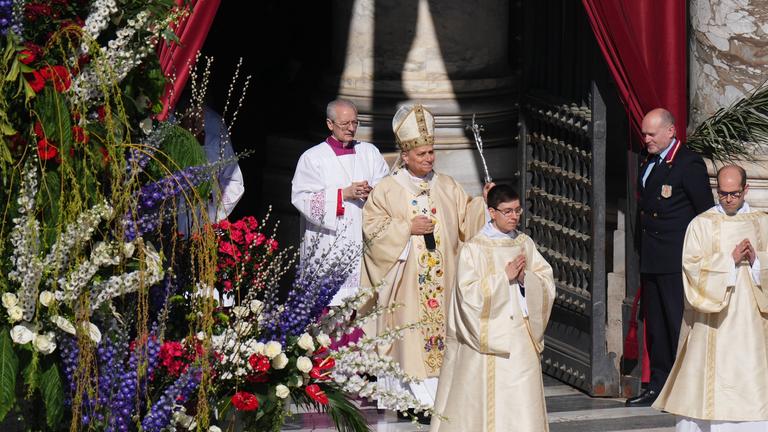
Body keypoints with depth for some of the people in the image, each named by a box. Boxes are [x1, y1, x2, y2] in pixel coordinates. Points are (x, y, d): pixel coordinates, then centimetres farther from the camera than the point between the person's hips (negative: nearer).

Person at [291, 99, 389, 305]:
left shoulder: (370, 153, 16)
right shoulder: (312, 157, 4)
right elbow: (301, 197, -6)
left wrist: (373, 193, -12)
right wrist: (344, 194, -11)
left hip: (363, 241, 3)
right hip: (329, 248, -3)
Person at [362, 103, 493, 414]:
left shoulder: (447, 187, 10)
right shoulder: (387, 190, 0)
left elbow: (465, 221, 10)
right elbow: (373, 229, -3)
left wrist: (482, 203, -7)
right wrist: (408, 228, -12)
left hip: (441, 279, 3)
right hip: (405, 281, -3)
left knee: (441, 327, 0)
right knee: (409, 333, -7)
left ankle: (439, 392, 3)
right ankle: (409, 396, -4)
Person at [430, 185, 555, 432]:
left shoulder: (525, 244, 9)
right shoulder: (474, 249, -5)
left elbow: (547, 284, 8)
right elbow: (468, 293, -13)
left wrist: (524, 277, -11)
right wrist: (504, 277, -16)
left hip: (521, 335, 4)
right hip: (487, 337, -4)